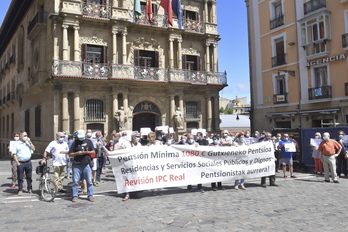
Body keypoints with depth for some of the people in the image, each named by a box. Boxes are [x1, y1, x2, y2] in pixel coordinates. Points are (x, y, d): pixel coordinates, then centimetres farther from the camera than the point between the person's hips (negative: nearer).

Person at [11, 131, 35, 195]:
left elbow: (33, 149, 4)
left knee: (29, 177, 8)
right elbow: (14, 154, -3)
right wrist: (17, 163, -10)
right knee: (20, 177, 2)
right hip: (20, 163, -3)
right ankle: (20, 190, 12)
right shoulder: (16, 144, 0)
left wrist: (30, 142, -4)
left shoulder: (28, 143, 12)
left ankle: (30, 189, 18)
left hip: (28, 162, 3)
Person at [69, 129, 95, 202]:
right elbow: (70, 154, 4)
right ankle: (75, 196, 13)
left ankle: (90, 195, 13)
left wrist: (86, 152, -10)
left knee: (89, 181, 3)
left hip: (86, 165, 1)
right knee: (75, 182, 2)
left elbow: (93, 151, 7)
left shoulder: (89, 141, 8)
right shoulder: (75, 143, 4)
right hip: (76, 165, -1)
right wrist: (77, 153, -14)